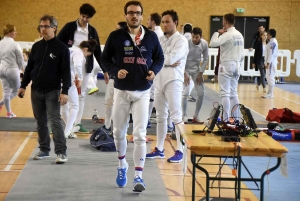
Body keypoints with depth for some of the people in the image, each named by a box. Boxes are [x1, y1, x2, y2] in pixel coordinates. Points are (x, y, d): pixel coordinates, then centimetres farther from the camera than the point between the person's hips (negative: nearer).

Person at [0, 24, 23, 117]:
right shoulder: (15, 44, -16)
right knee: (15, 91, 14)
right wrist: (19, 68, 8)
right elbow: (20, 59, -10)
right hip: (12, 70, -6)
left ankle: (9, 112, 14)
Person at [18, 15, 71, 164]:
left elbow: (66, 72, -11)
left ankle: (61, 152, -6)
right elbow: (29, 67, 14)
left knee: (55, 121, -9)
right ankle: (44, 149, 21)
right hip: (36, 91, 5)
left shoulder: (61, 48, -7)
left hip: (52, 91, -5)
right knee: (41, 122, 11)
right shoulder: (36, 46, 8)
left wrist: (65, 91, -18)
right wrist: (23, 86, 9)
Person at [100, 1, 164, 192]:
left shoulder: (151, 37, -1)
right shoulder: (116, 36, -3)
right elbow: (105, 59, 3)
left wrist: (154, 70, -10)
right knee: (119, 132, 12)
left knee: (140, 134, -7)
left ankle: (138, 175, -2)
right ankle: (122, 165, 37)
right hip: (122, 91, 1)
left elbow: (159, 58, 10)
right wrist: (115, 71, -15)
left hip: (142, 92, -1)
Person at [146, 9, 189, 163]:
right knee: (160, 116, 13)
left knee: (176, 117, -6)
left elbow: (171, 59, -18)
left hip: (173, 81, -7)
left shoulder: (181, 40, -6)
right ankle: (159, 149, 20)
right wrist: (166, 61, -13)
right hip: (159, 81, 7)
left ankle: (180, 151, -3)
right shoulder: (161, 40, 14)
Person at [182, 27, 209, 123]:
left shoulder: (204, 44, -11)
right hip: (185, 69, -4)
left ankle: (196, 116, 12)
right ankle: (184, 116, 0)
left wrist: (200, 73, -4)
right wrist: (185, 74, -19)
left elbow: (205, 59, -1)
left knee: (201, 93, -1)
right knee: (185, 93, -14)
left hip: (196, 69, 4)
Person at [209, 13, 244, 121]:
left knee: (225, 93, -5)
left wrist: (217, 33, -10)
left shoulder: (227, 35, -14)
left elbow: (213, 43, -25)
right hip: (236, 65, 8)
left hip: (226, 65, -8)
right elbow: (241, 53, 14)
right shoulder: (240, 35, 10)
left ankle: (226, 119, -7)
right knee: (233, 93, 12)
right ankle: (236, 118, 13)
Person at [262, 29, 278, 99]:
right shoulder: (271, 42, 15)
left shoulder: (273, 42, -15)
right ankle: (269, 92, 19)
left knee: (270, 77, -7)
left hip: (271, 62, -10)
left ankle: (270, 94, -3)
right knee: (269, 77, 13)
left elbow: (271, 53, -20)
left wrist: (268, 63, -22)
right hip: (270, 62, 10)